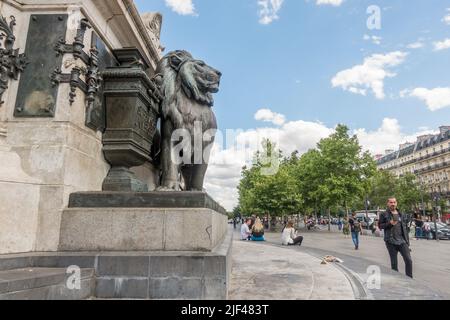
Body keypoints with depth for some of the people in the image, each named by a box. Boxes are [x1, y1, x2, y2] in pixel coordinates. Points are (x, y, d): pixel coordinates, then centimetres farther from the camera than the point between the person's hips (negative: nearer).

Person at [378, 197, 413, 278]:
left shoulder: (401, 215, 13)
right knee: (394, 263, 4)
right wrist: (389, 224, -16)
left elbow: (405, 229, 14)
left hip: (402, 241, 3)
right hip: (391, 242, -3)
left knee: (409, 260, -5)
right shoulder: (384, 214, 2)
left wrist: (407, 242, 10)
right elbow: (380, 225, 0)